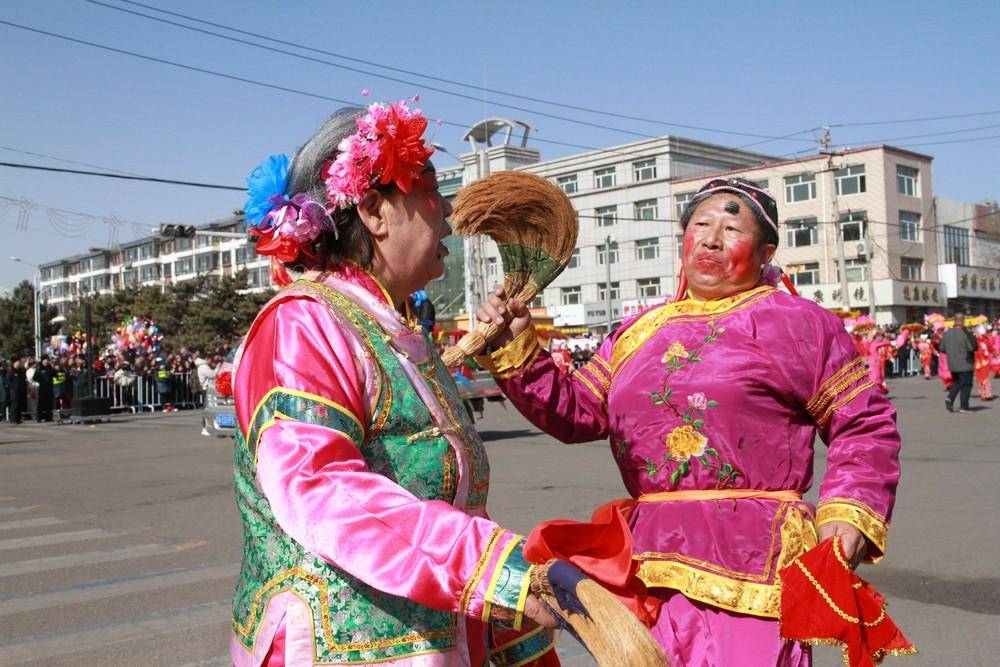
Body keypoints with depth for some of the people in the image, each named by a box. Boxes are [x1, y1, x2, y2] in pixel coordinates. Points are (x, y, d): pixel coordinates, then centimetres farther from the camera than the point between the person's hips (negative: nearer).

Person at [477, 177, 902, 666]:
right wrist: (516, 349, 3)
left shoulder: (793, 321, 2)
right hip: (650, 560, 5)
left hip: (751, 563, -5)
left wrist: (850, 512, -11)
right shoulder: (641, 332, 17)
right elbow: (574, 410, 14)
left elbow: (865, 425, 3)